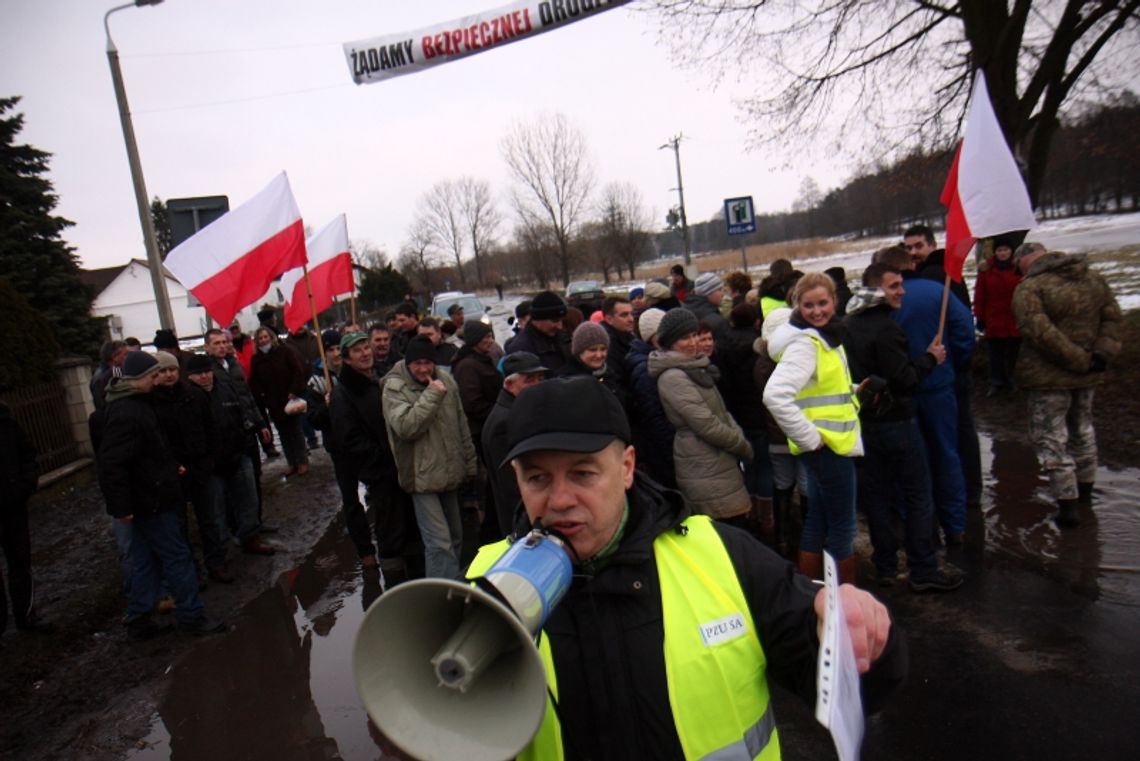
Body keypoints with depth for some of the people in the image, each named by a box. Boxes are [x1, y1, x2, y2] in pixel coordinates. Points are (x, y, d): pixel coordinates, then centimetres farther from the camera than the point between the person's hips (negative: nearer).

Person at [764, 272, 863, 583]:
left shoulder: (826, 337, 11)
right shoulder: (803, 343, -18)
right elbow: (775, 396, -32)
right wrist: (810, 438, -24)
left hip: (834, 443, 9)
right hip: (827, 447, -9)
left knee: (817, 523, 17)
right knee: (842, 528, 3)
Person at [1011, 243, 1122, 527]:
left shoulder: (1029, 288, -17)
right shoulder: (1094, 278, 6)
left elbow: (1039, 332, -26)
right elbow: (1112, 317, 5)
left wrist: (1079, 361, -19)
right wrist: (1103, 353, -3)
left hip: (1049, 375, -7)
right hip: (1088, 375, 7)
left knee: (1049, 437, 2)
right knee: (1082, 429, 24)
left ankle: (1068, 503, 0)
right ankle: (1085, 489, 38)